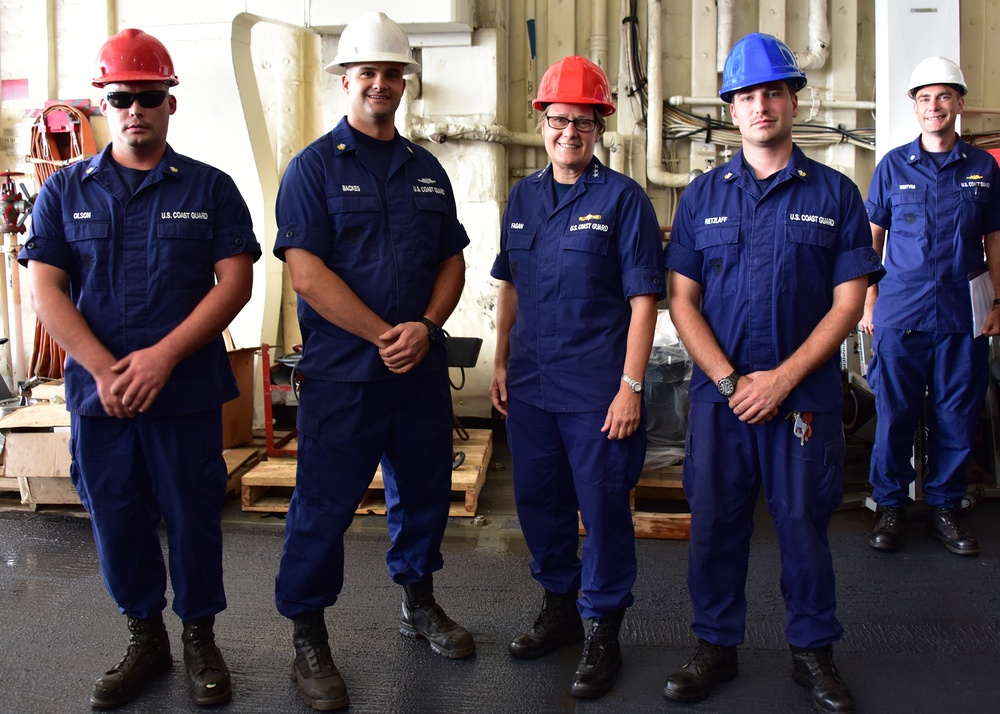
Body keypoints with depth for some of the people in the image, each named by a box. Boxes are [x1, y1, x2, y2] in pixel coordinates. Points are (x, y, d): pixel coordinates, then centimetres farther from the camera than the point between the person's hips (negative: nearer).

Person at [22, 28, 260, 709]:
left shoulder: (210, 187, 3)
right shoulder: (65, 190, 8)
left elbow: (235, 281, -5)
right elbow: (45, 288, 1)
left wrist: (163, 356, -15)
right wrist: (106, 370, -13)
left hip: (187, 391, -2)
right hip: (97, 392, 2)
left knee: (193, 517, 6)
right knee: (116, 521, 11)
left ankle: (200, 638, 26)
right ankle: (145, 639, 29)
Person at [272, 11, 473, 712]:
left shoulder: (427, 170, 12)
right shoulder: (314, 166, -4)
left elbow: (452, 260, 11)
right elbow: (307, 272, -12)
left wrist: (426, 327, -8)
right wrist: (385, 335, -15)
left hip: (422, 365, 5)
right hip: (342, 371, -5)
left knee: (424, 489, 16)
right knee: (324, 503, 1)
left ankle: (420, 603, 37)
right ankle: (308, 638, 16)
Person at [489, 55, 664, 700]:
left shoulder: (623, 198, -6)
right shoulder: (523, 197, 9)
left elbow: (643, 298, -9)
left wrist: (631, 387, -14)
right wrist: (502, 363, 12)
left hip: (597, 392, -5)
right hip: (529, 386, 6)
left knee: (604, 509, 4)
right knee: (539, 501, 16)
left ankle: (603, 631, 21)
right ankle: (559, 607, 36)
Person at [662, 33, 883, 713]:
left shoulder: (835, 192, 2)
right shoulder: (702, 195, 7)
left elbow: (848, 303, -2)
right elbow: (683, 301, 3)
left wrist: (782, 379, -12)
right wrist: (730, 381, -9)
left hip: (806, 395, -1)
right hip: (719, 393, 2)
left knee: (805, 523, 7)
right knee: (715, 524, 8)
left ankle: (813, 650, 26)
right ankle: (716, 645, 25)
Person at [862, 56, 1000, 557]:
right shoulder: (893, 165, 5)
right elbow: (872, 237, 9)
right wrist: (868, 302, 4)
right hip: (901, 311, -1)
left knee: (956, 416, 6)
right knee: (895, 413, 2)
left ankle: (944, 508, 19)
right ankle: (891, 507, 15)